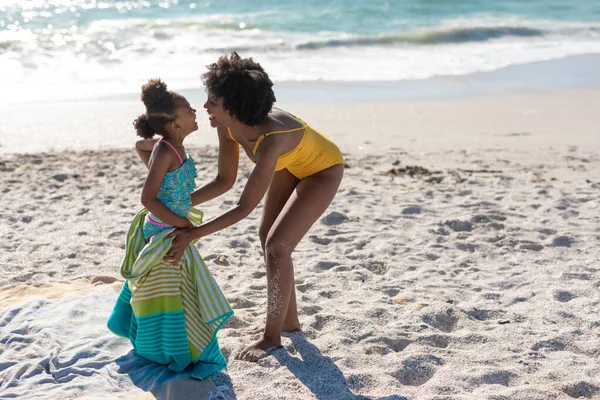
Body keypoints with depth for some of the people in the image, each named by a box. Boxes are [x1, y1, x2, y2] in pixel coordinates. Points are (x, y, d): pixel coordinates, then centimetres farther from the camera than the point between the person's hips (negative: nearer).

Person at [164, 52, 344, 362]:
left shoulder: (270, 141, -42)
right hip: (291, 165, 9)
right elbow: (225, 181, -9)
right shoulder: (227, 126, -20)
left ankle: (272, 337, 1)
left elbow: (244, 208, -38)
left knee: (277, 245, -15)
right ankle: (289, 320, 29)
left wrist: (192, 234, -38)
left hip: (323, 170, -8)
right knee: (267, 236, 13)